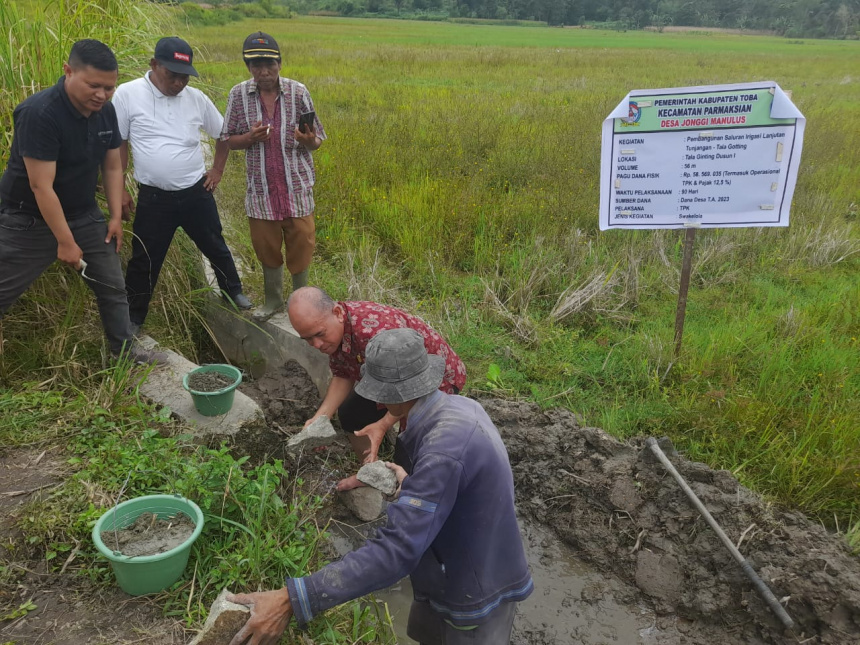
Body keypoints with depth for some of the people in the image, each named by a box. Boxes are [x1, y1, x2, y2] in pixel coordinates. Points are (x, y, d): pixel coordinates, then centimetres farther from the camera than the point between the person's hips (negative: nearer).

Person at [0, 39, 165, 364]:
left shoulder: (105, 111, -4)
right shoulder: (39, 113, -26)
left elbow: (112, 167, 7)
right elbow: (41, 186, -26)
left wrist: (116, 216, 2)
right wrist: (65, 241, -23)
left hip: (84, 215, 6)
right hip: (29, 221, -6)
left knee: (113, 286, 10)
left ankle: (125, 349, 27)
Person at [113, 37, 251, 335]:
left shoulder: (196, 98, -1)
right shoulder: (127, 94, -9)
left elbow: (224, 134, 15)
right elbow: (117, 145, -2)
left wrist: (217, 170, 9)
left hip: (196, 193, 2)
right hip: (153, 198, -2)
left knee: (215, 247, 18)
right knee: (144, 261, 8)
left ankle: (233, 291, 41)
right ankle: (133, 319, 24)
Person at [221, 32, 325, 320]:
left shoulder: (298, 91, -4)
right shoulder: (238, 94, -2)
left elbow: (317, 141, 1)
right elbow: (228, 140, 6)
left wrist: (309, 140, -23)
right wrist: (250, 138, -16)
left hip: (297, 185, -1)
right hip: (261, 188, 1)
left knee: (300, 244, 5)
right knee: (266, 245, 12)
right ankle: (273, 299, 33)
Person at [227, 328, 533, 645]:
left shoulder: (443, 452, -37)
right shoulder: (460, 406, -8)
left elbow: (395, 553, -39)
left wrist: (290, 600, -39)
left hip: (477, 594, -7)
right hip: (458, 570, 8)